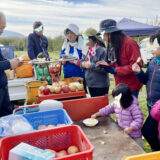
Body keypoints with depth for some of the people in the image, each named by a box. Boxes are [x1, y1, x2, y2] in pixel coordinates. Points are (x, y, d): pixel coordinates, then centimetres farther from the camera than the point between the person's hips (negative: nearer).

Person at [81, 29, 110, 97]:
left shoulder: (102, 51, -16)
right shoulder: (89, 51, 8)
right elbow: (82, 60, 17)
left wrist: (91, 65, -22)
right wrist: (83, 64, -7)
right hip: (90, 84, 7)